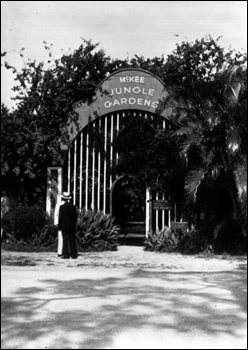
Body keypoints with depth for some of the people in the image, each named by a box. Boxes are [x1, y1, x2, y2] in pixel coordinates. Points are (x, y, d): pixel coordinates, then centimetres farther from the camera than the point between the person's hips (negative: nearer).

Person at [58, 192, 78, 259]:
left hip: (64, 226, -3)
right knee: (72, 240, 6)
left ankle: (66, 255, -2)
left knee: (65, 240, 0)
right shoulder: (73, 206, 2)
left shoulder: (62, 207, -7)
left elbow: (60, 217, -6)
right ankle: (73, 254, 7)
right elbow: (75, 216, 4)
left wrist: (59, 226, 1)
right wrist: (74, 224, 12)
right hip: (72, 226, 3)